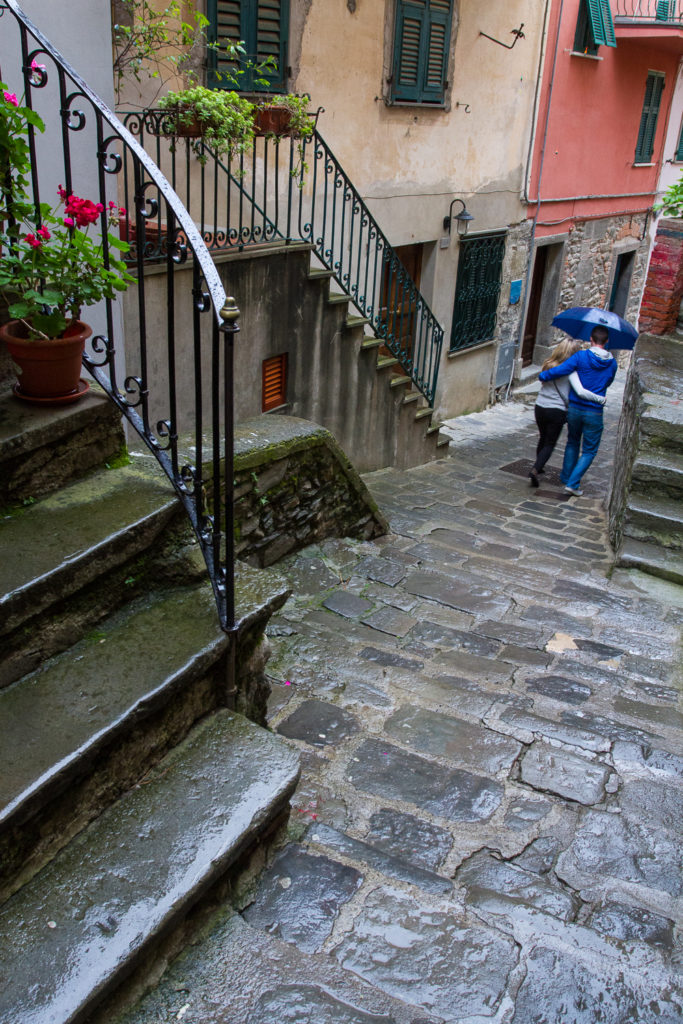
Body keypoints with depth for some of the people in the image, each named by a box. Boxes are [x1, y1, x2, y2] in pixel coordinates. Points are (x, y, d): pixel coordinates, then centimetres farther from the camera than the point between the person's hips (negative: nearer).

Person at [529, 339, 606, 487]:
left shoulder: (548, 365, 1)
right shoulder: (569, 370, -15)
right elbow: (581, 391, -24)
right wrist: (601, 399, -12)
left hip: (540, 408, 5)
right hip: (557, 412, -5)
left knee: (543, 439, 25)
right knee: (550, 444, 6)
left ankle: (538, 467, 39)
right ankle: (535, 470, -13)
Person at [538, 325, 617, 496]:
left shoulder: (581, 357, -10)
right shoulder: (612, 364, 0)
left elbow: (559, 371, -16)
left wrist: (543, 375, 1)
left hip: (574, 409, 1)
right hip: (594, 412, 0)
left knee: (572, 443, 23)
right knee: (589, 451, 9)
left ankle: (566, 477, 29)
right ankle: (573, 483, -2)